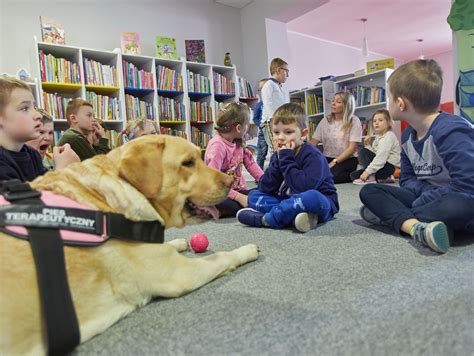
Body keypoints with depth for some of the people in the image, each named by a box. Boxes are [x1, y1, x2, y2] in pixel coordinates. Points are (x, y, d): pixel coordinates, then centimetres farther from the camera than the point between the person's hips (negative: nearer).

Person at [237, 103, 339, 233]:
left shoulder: (312, 155, -17)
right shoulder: (278, 155, 2)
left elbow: (305, 188, -33)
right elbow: (265, 189, -7)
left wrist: (287, 160, -26)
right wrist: (278, 161, -18)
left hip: (321, 204, -6)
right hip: (291, 202, 6)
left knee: (312, 197, -40)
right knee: (254, 195, -2)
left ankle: (265, 219, -24)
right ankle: (293, 215, -24)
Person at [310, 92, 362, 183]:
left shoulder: (354, 121, 0)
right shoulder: (325, 121, 10)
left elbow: (352, 148, -8)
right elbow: (313, 143, 3)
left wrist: (334, 162, -17)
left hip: (348, 159, -3)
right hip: (327, 158, 3)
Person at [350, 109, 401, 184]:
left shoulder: (388, 137, -15)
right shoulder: (378, 137, 14)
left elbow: (380, 158, -25)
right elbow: (375, 154, 10)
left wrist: (367, 171, -28)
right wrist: (368, 145, -2)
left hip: (389, 166, -9)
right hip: (381, 165, 9)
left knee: (363, 152, -19)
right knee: (354, 175, 1)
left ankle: (371, 177, -12)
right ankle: (384, 178, 0)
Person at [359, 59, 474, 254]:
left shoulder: (451, 131, -22)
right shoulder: (407, 136, 3)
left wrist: (421, 201, -20)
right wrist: (428, 191, -13)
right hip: (428, 196, 7)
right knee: (368, 191, -7)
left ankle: (390, 214, -20)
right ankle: (416, 226, -31)